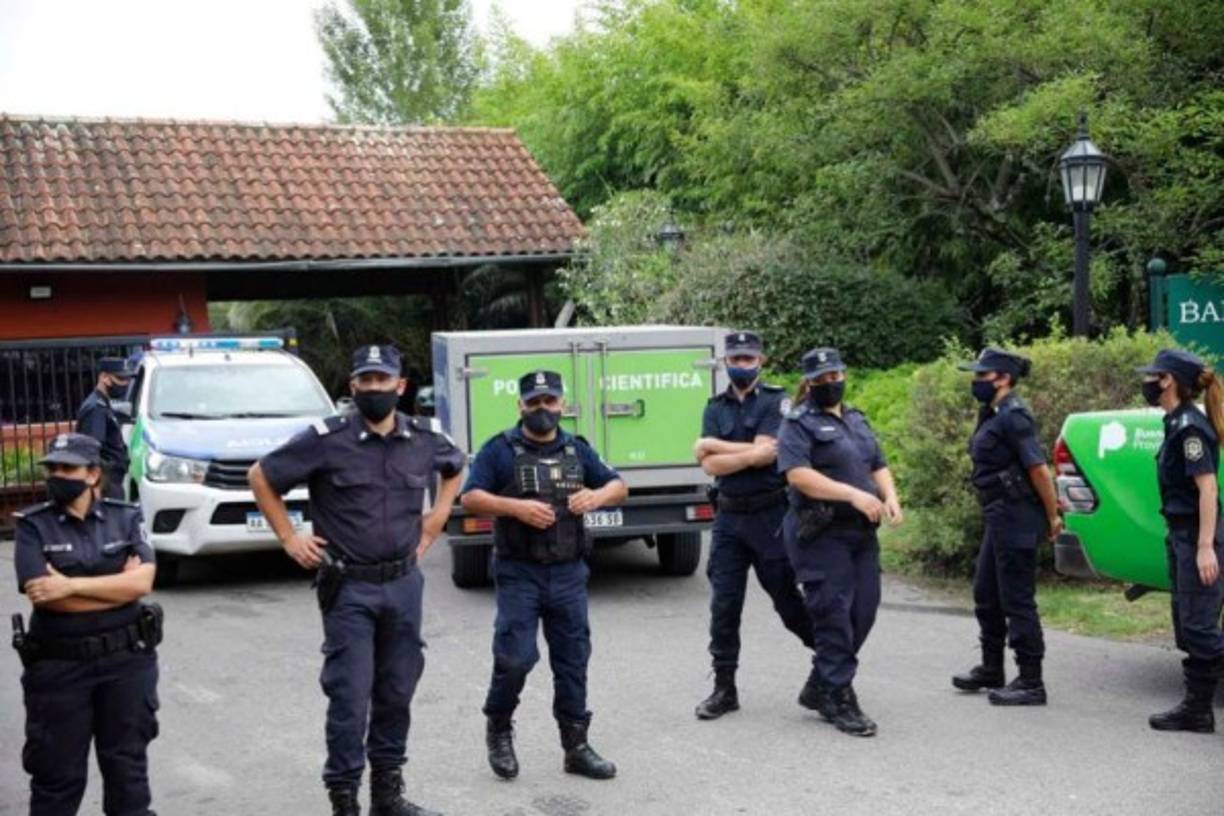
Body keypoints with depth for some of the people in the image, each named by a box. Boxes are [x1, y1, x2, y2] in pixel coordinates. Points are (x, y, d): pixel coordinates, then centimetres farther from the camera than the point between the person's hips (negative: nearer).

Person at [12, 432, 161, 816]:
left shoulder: (125, 518, 2)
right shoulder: (33, 526, -3)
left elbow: (142, 582, -12)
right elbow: (41, 592, -17)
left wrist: (72, 585, -19)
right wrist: (118, 584, -12)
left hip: (127, 659, 2)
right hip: (59, 665, -1)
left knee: (128, 763, 12)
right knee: (56, 772, 6)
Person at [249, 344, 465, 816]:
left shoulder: (425, 438, 1)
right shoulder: (327, 439, -11)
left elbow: (455, 467, 24)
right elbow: (261, 477, -1)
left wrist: (436, 520, 13)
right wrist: (288, 537, -3)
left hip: (404, 585, 4)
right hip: (349, 588, -4)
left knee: (397, 692, 12)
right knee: (350, 697, -2)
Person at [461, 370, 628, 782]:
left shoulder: (577, 449, 11)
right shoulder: (500, 449, -2)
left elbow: (619, 487, 15)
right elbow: (470, 499, -8)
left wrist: (596, 496, -8)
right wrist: (517, 507, -22)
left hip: (568, 573, 4)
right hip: (519, 573, -4)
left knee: (573, 660, 7)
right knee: (515, 657, -9)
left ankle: (576, 746, 17)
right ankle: (498, 728, 17)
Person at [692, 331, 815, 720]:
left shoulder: (777, 402, -2)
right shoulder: (715, 409, 10)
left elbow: (767, 453, -16)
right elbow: (710, 466, -2)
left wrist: (716, 445, -9)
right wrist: (752, 454, -12)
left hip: (770, 515, -4)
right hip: (728, 517, 4)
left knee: (786, 597, 4)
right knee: (723, 605, 3)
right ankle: (724, 688, 11)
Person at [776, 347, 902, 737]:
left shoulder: (857, 420, 20)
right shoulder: (799, 424, -5)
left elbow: (879, 466, 21)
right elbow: (798, 474, -18)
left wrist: (890, 496, -2)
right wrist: (853, 494, -24)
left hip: (861, 531, 8)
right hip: (821, 534, -8)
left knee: (863, 612, 8)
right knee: (834, 615, -7)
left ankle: (819, 688, 22)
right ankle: (840, 700, 1)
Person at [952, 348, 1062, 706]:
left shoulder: (1013, 417, -17)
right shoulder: (993, 415, 13)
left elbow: (1038, 468, -20)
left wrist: (1052, 516, -14)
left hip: (1016, 518, -10)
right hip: (1000, 516, 10)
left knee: (1017, 600, -5)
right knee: (986, 595, 18)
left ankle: (1031, 684, 3)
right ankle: (991, 670, 31)